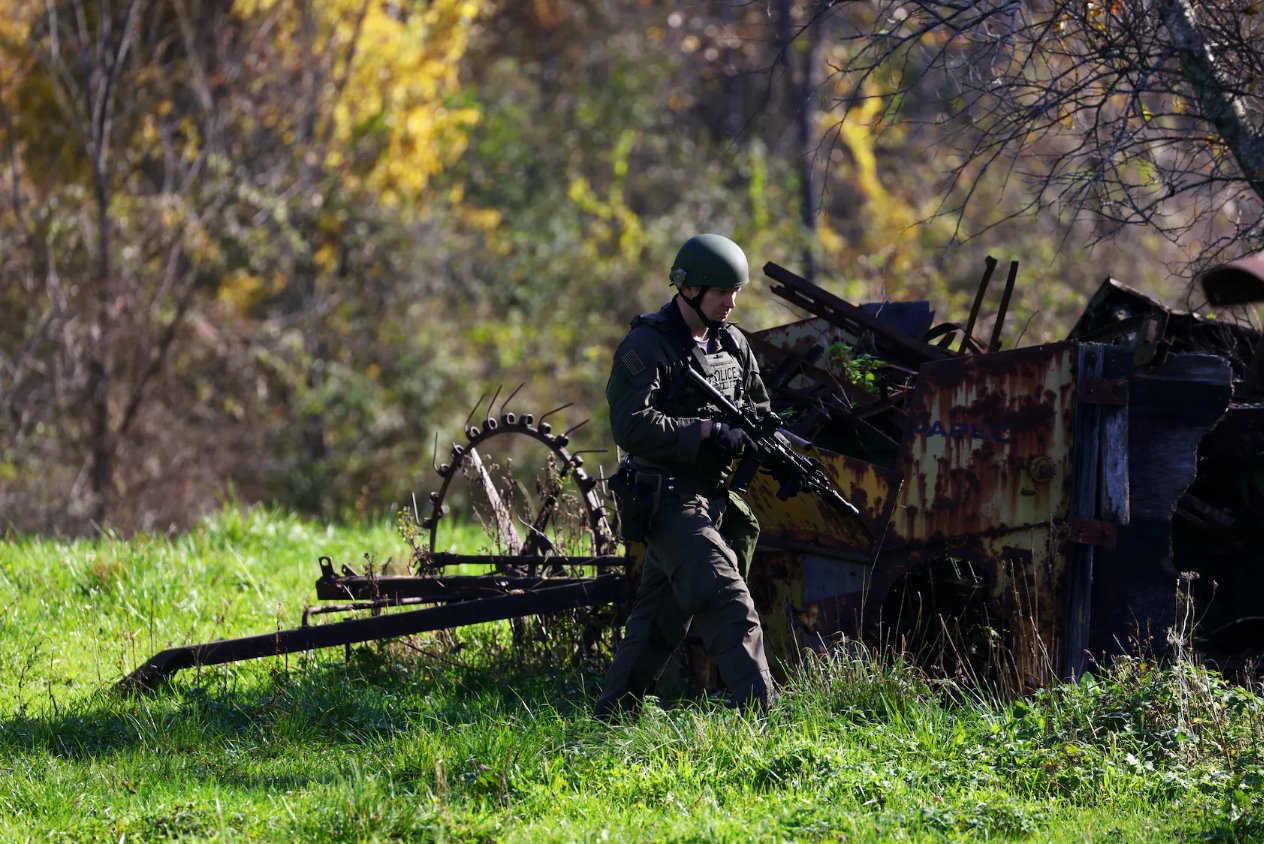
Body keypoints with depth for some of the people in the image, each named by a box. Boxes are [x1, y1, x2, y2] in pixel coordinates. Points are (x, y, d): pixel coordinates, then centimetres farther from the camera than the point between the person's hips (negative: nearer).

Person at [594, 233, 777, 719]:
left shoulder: (733, 344, 12)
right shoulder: (647, 346, -12)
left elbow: (759, 409, 24)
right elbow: (632, 426, -22)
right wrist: (707, 432, -24)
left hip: (715, 498, 8)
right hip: (668, 500, -8)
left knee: (660, 617, 12)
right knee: (728, 602, -19)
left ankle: (611, 717, 21)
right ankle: (761, 715, -24)